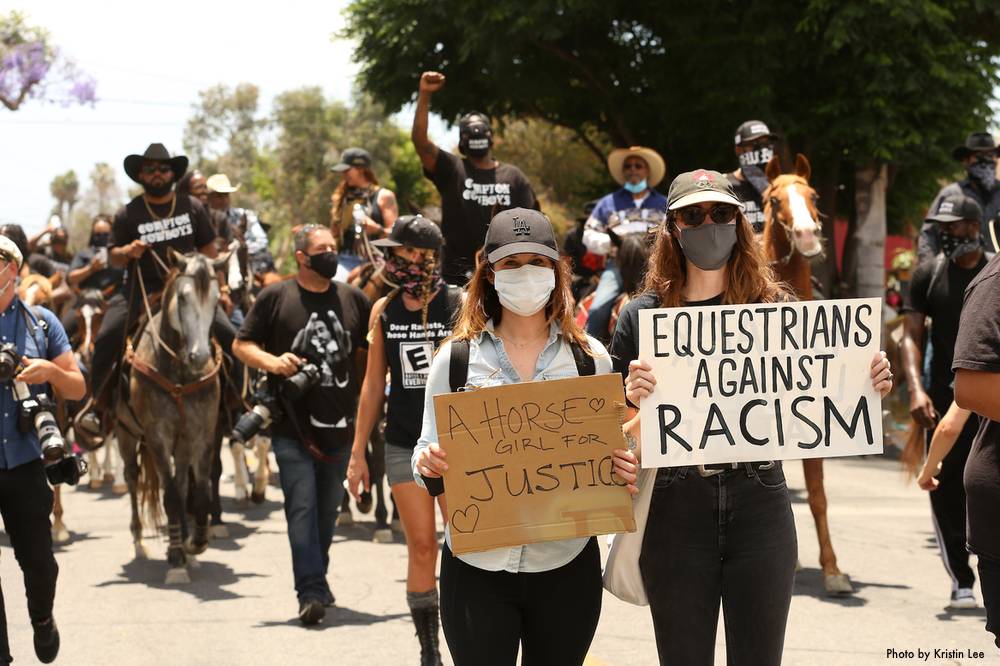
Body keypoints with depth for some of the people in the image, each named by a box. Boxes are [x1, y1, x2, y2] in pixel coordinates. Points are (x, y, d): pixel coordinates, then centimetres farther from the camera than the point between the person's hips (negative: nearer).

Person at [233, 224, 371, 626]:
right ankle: (311, 592, -11)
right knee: (302, 507, -9)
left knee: (328, 510, 14)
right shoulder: (274, 298, -1)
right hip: (293, 427, -4)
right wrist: (271, 361, -18)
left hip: (341, 426, 4)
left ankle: (315, 581, 29)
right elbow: (242, 345, 1)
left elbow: (372, 351, 18)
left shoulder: (353, 300, 9)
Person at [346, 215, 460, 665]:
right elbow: (373, 384, 12)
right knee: (421, 545, 4)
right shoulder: (384, 310, 6)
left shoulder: (461, 305, -5)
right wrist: (358, 453, 11)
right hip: (404, 444, 3)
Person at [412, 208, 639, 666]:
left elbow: (610, 452, 10)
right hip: (476, 563, -1)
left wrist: (623, 468, -12)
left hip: (565, 563, 1)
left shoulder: (589, 357, 4)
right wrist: (428, 462, -17)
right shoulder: (455, 358, 2)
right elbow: (429, 453, 6)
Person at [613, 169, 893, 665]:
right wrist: (634, 401, -20)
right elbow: (623, 437, 2)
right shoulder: (641, 316, 1)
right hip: (675, 513, -1)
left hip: (760, 511, 1)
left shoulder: (774, 307, 4)